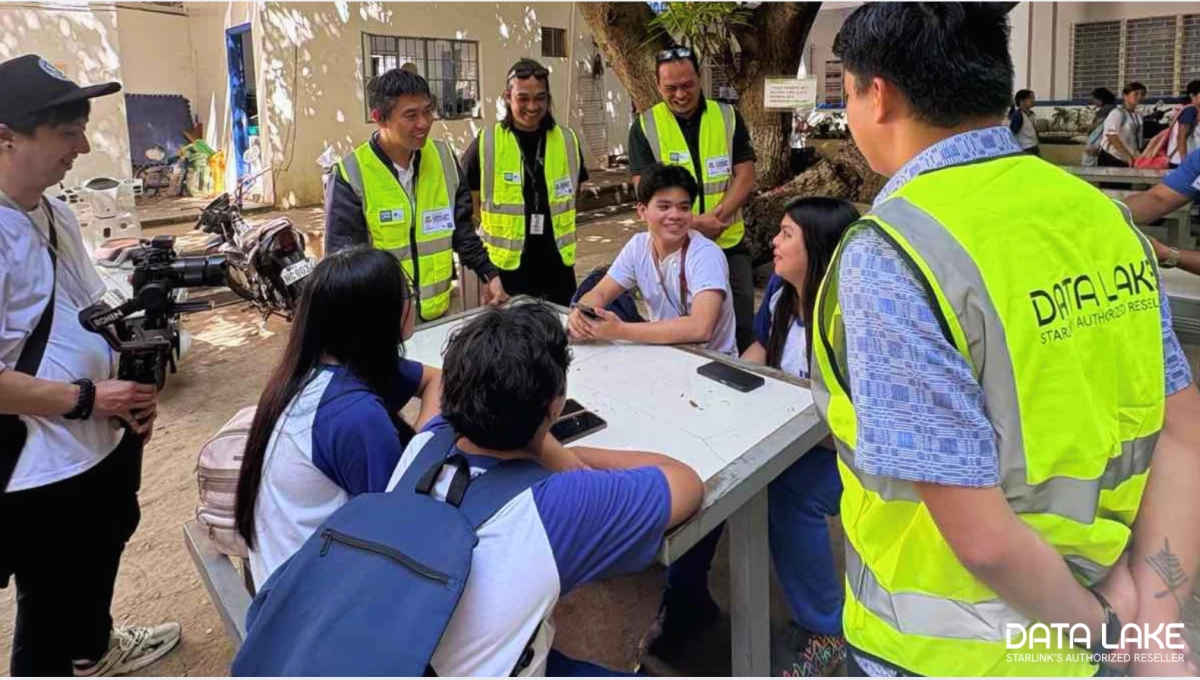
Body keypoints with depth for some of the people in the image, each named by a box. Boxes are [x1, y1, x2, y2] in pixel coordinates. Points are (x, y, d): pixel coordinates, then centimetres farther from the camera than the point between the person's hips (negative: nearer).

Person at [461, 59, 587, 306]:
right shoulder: (485, 144, -8)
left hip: (557, 263, 3)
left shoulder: (568, 141, 2)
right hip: (507, 265, -3)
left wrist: (559, 224, 9)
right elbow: (470, 200, 1)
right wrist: (500, 230, 0)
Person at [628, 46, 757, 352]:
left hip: (729, 245, 1)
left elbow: (745, 177, -1)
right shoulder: (645, 127, -3)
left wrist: (717, 217, -19)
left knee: (741, 326, 6)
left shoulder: (728, 117, 3)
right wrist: (693, 223, -22)